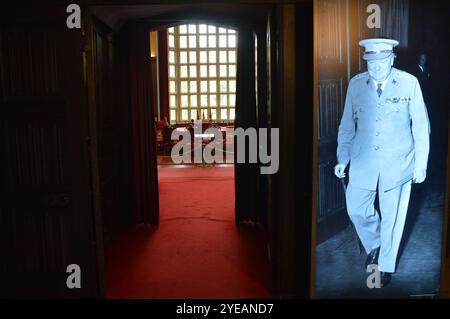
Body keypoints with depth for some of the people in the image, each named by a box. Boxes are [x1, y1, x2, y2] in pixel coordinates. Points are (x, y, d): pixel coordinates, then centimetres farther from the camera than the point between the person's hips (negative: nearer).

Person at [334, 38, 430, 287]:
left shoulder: (409, 83, -6)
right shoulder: (356, 84, 0)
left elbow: (421, 125, -1)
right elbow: (347, 125, 7)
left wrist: (421, 163, -2)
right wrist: (343, 158, 5)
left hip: (398, 163, -2)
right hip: (363, 161, 2)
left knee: (392, 216, 9)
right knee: (356, 209, 4)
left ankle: (386, 264, 32)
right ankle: (374, 245, 35)